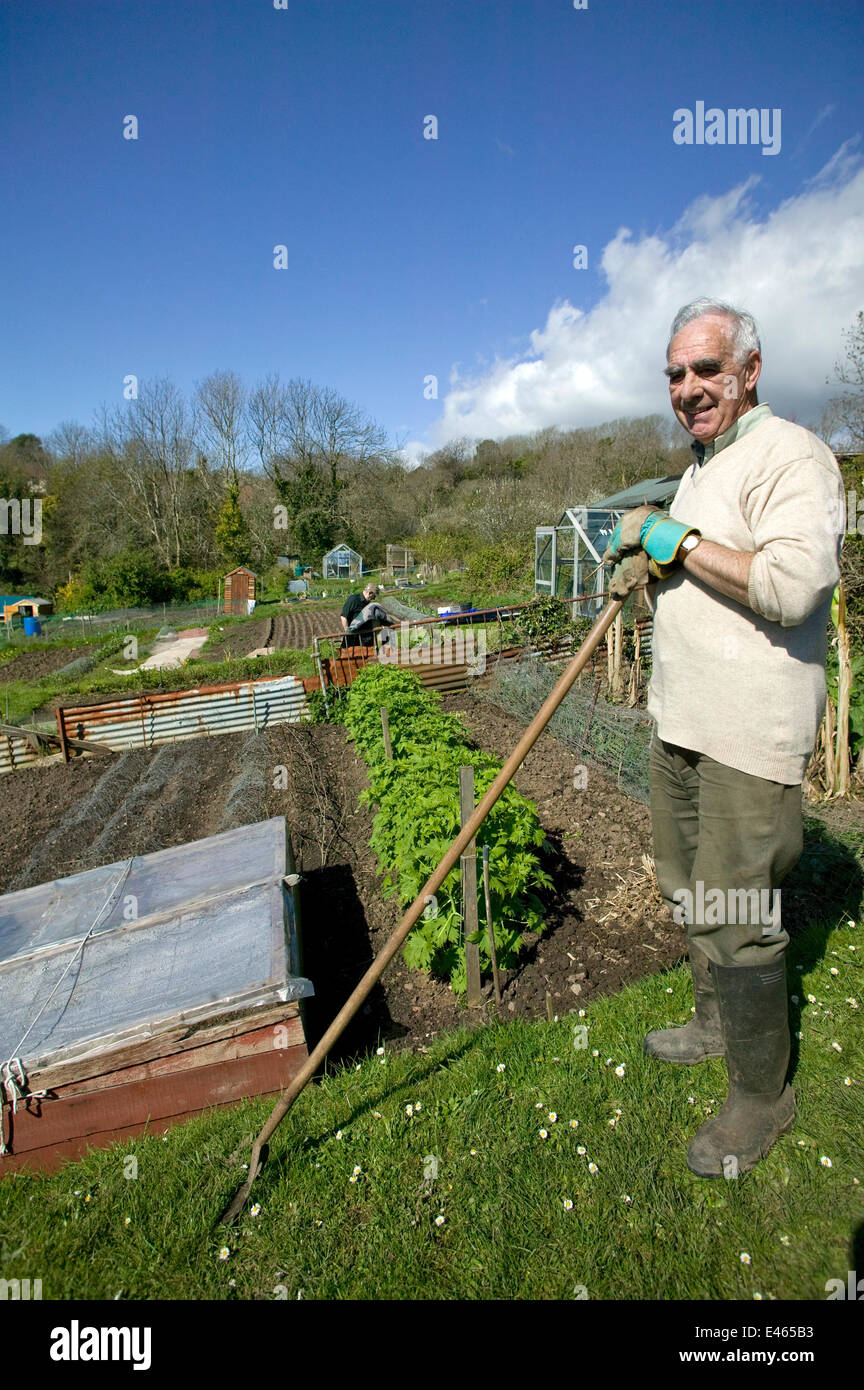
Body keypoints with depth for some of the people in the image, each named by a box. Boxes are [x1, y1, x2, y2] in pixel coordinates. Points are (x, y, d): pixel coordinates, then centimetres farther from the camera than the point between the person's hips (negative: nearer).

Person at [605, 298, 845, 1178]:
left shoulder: (790, 456, -12)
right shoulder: (699, 471, 18)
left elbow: (792, 586, -27)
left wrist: (682, 543, -18)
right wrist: (646, 572, 7)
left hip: (750, 730, -9)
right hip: (680, 718, 10)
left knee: (736, 911, -1)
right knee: (686, 884, 20)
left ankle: (761, 1093, 20)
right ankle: (717, 1021, 41)